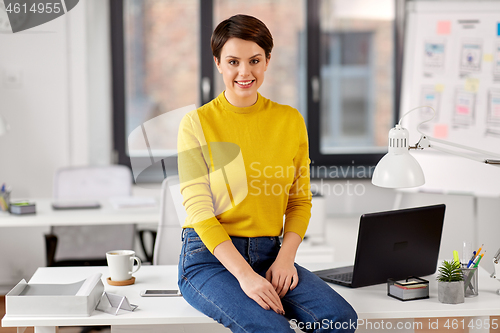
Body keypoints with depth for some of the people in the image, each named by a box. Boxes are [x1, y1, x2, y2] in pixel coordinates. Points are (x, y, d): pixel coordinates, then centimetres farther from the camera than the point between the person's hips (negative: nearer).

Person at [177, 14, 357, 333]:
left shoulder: (291, 120, 7)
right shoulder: (197, 123, -4)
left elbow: (300, 201, 11)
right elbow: (199, 211, -9)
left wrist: (286, 256, -8)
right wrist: (244, 275, -19)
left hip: (269, 254, 4)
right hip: (210, 257, -4)